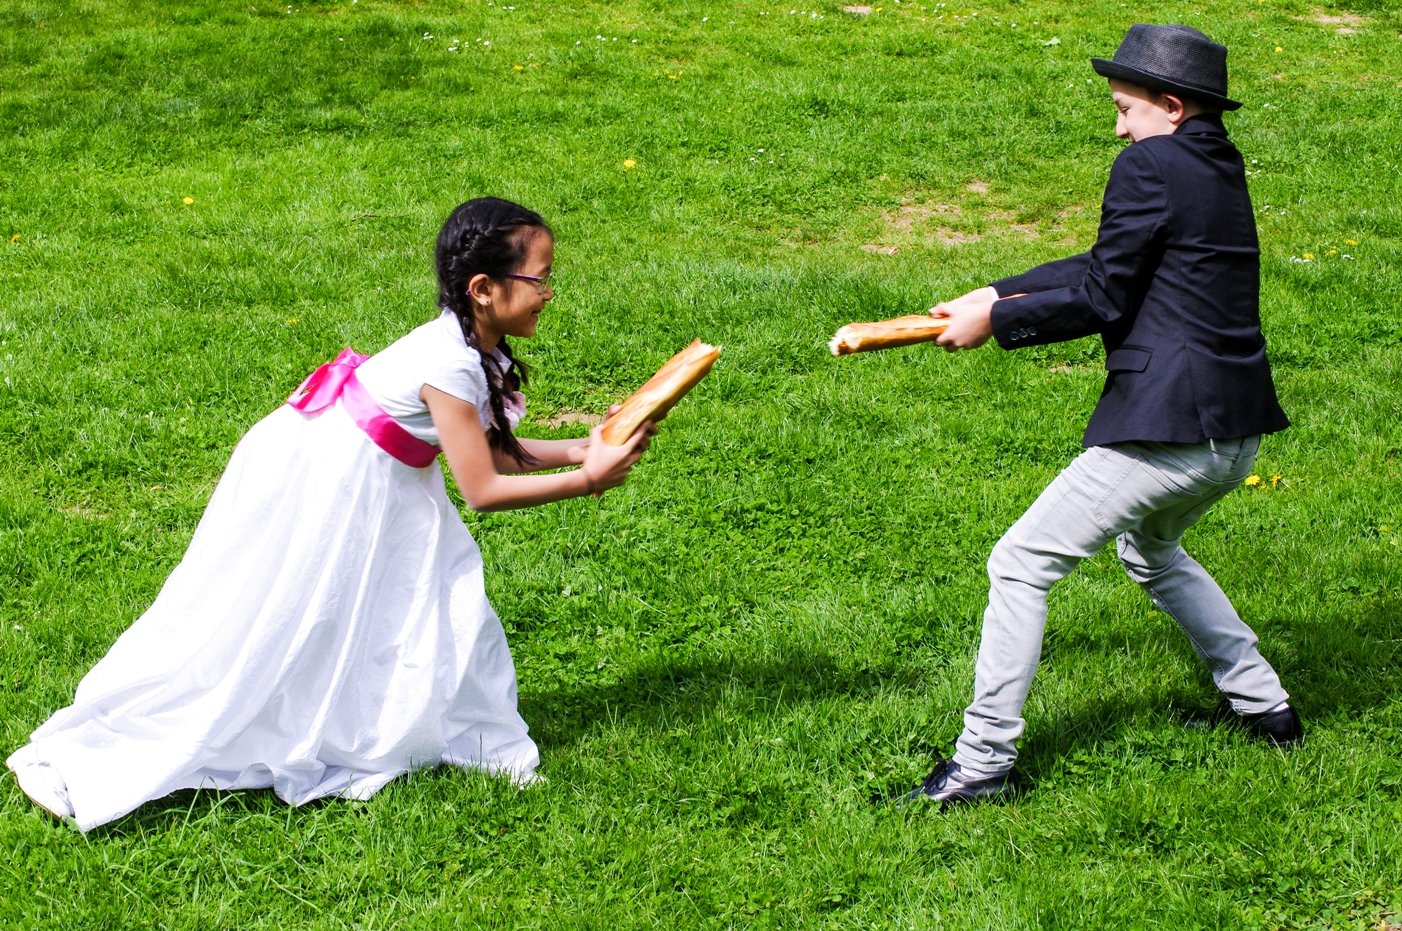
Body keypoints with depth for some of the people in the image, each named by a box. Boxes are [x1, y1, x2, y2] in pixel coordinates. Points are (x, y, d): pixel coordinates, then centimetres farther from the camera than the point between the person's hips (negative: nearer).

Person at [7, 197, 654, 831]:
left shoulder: (473, 349, 0)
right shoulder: (450, 365, -28)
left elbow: (490, 450, 8)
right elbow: (482, 489, -23)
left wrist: (579, 448, -1)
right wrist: (586, 479, -18)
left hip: (374, 486, 10)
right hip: (310, 485, -10)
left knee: (443, 599, 8)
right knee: (235, 637, -4)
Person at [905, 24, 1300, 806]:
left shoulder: (1151, 166, -12)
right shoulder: (1220, 168, 15)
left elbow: (1102, 298, -11)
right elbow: (1111, 266, 20)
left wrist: (996, 321, 0)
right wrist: (1001, 292, 17)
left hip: (1168, 433, -10)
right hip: (1237, 434, 10)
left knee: (1021, 566, -2)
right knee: (1152, 551, 35)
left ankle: (984, 764, 0)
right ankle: (1265, 705, 36)